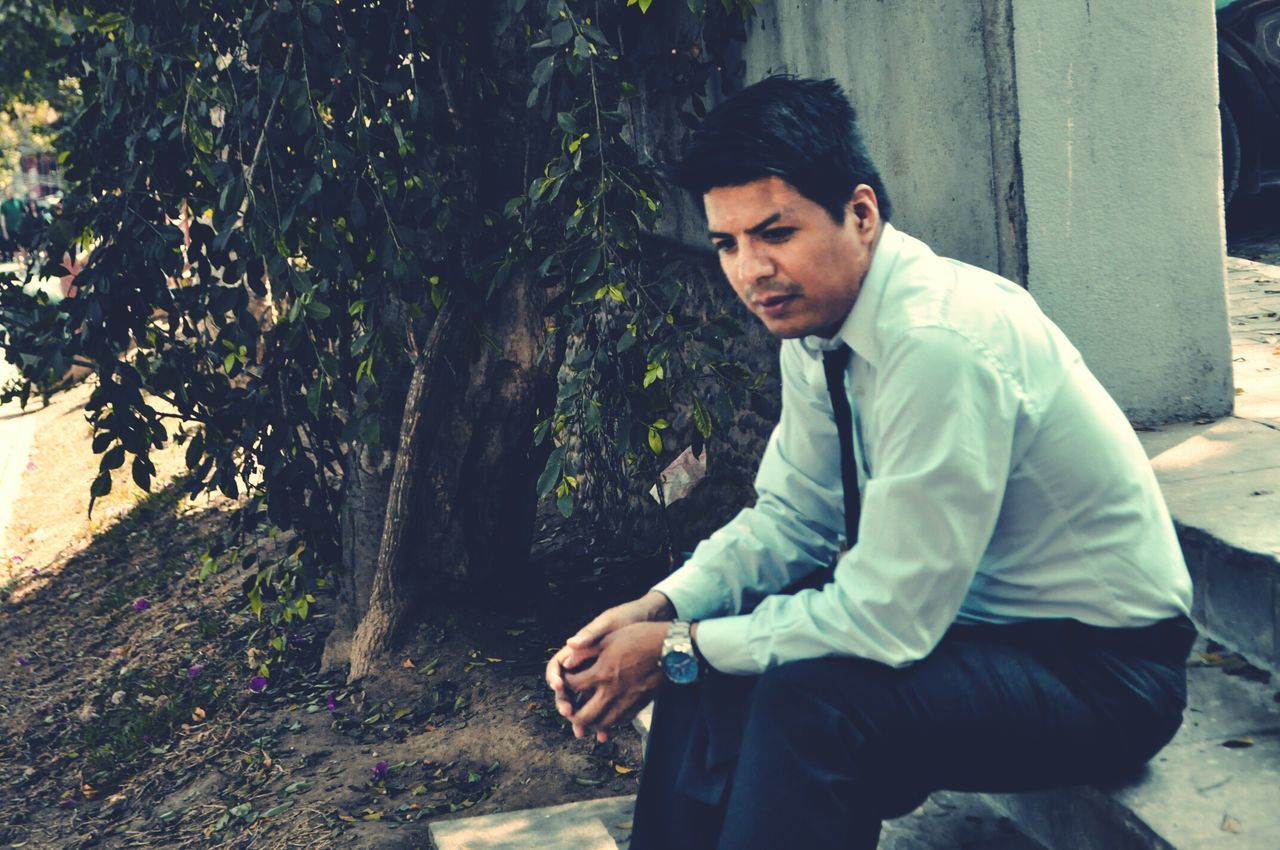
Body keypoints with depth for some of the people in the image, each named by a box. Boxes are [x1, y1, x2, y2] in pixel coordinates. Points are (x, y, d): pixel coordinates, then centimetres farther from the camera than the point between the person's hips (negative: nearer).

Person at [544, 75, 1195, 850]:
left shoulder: (943, 342, -30)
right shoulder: (811, 321, -3)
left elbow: (888, 620, -28)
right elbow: (791, 516, 7)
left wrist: (681, 649, -19)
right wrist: (661, 610, -9)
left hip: (1101, 669, -8)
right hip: (963, 613, 8)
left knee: (811, 699, -30)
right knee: (706, 664, -2)